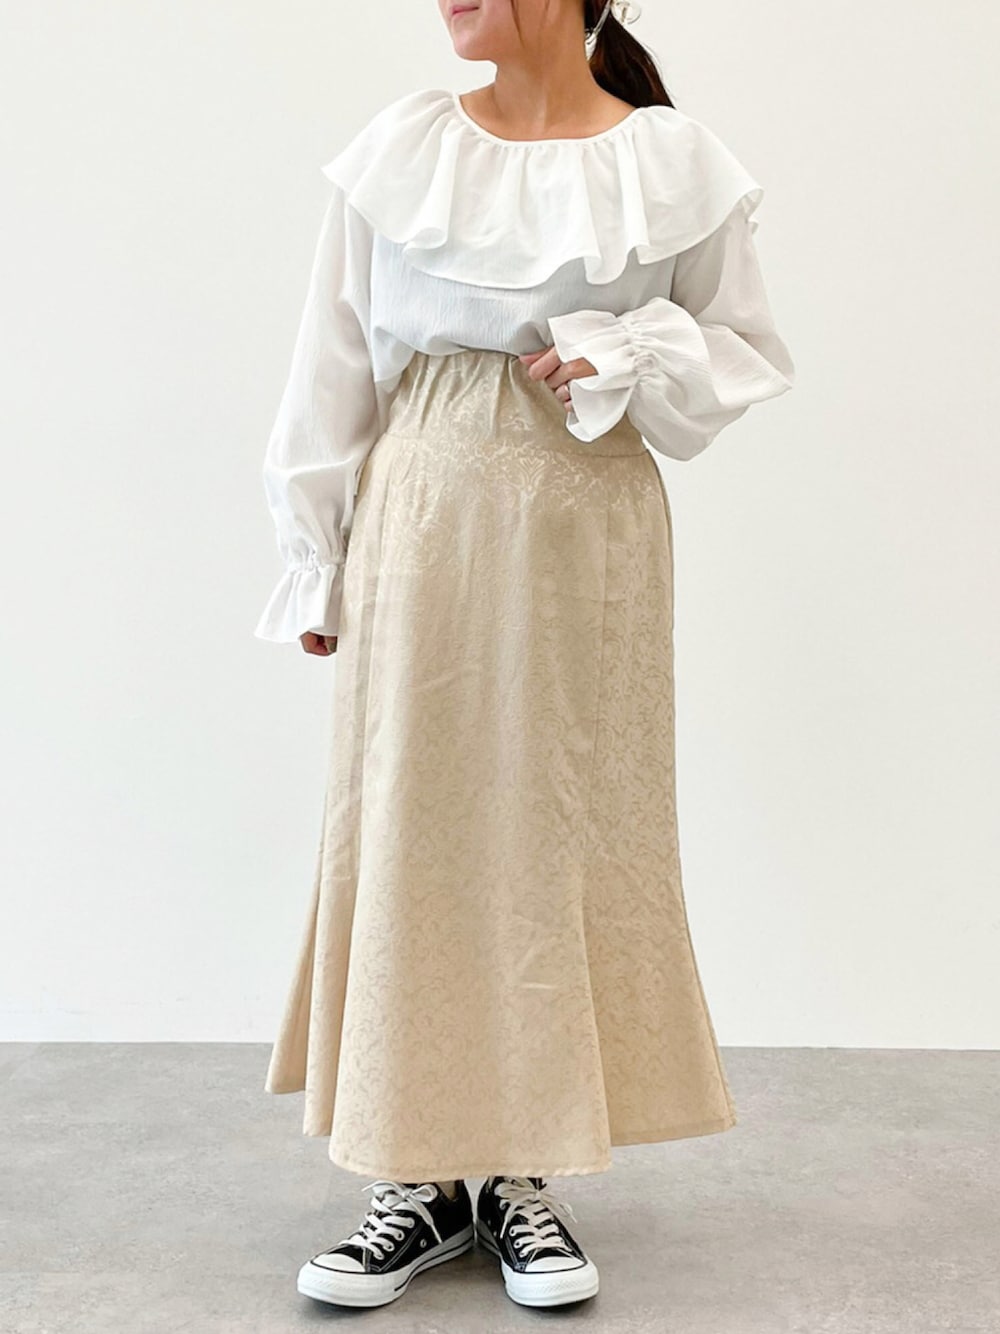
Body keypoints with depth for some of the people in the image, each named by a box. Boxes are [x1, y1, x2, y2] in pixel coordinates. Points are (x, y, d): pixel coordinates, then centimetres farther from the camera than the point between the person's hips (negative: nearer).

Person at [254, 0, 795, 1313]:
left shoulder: (675, 164, 3)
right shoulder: (397, 151, 5)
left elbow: (748, 352, 10)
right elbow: (334, 369, 6)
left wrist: (627, 361, -10)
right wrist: (320, 564, 5)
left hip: (590, 531, 0)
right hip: (424, 522, 1)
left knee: (569, 824, 3)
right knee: (410, 820, 1)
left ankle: (527, 1175, 19)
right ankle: (422, 1173, 16)